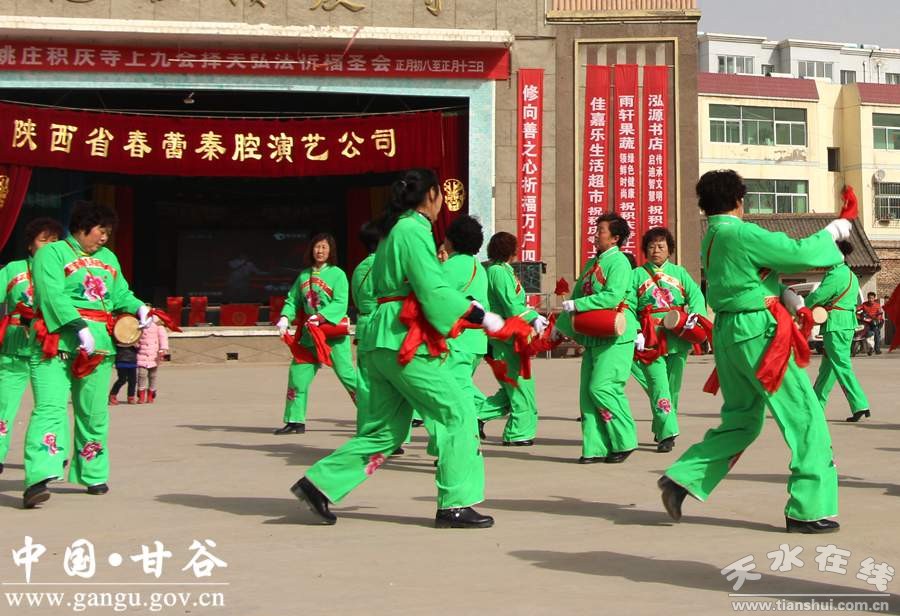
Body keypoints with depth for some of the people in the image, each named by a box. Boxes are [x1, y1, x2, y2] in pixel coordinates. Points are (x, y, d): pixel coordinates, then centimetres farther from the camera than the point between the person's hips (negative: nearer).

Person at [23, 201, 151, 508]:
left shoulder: (108, 259, 22)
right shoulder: (51, 254, -2)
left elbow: (121, 295, 20)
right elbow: (53, 296, -14)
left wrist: (139, 309, -3)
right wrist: (80, 327, -24)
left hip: (98, 345, 7)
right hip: (56, 344, -7)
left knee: (94, 413, 12)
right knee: (50, 408, -17)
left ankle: (94, 475, 25)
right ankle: (38, 479, -26)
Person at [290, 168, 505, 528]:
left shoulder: (395, 231, 20)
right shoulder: (414, 231, -10)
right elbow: (434, 291, -17)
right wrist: (482, 317, -14)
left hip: (383, 341, 10)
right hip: (407, 341, -10)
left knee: (385, 430, 12)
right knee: (457, 415, -4)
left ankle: (320, 483, 11)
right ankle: (455, 505, -3)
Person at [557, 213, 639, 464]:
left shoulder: (618, 262, -8)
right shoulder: (592, 263, 18)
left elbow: (613, 296, -21)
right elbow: (577, 295, 23)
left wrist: (577, 305, -18)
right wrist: (561, 324, 13)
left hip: (616, 335, -8)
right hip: (594, 335, 8)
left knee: (602, 387, -14)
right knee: (588, 391, 3)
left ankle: (624, 441, -1)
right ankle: (595, 447, 6)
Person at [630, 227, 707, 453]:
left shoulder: (679, 272, 13)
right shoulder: (637, 275, 8)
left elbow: (696, 295, 2)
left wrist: (694, 314, -19)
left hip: (677, 336, 3)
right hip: (651, 339, -3)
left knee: (673, 385, 8)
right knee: (658, 385, -12)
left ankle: (661, 429, 23)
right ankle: (667, 433, -15)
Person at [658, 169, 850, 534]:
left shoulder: (711, 240, 13)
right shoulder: (740, 234, -15)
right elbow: (799, 253, -16)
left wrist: (781, 294, 6)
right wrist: (831, 233, 1)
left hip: (728, 332, 9)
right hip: (758, 333, -9)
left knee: (741, 421, 18)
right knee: (806, 417, 0)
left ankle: (681, 479, 8)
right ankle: (809, 510, 1)